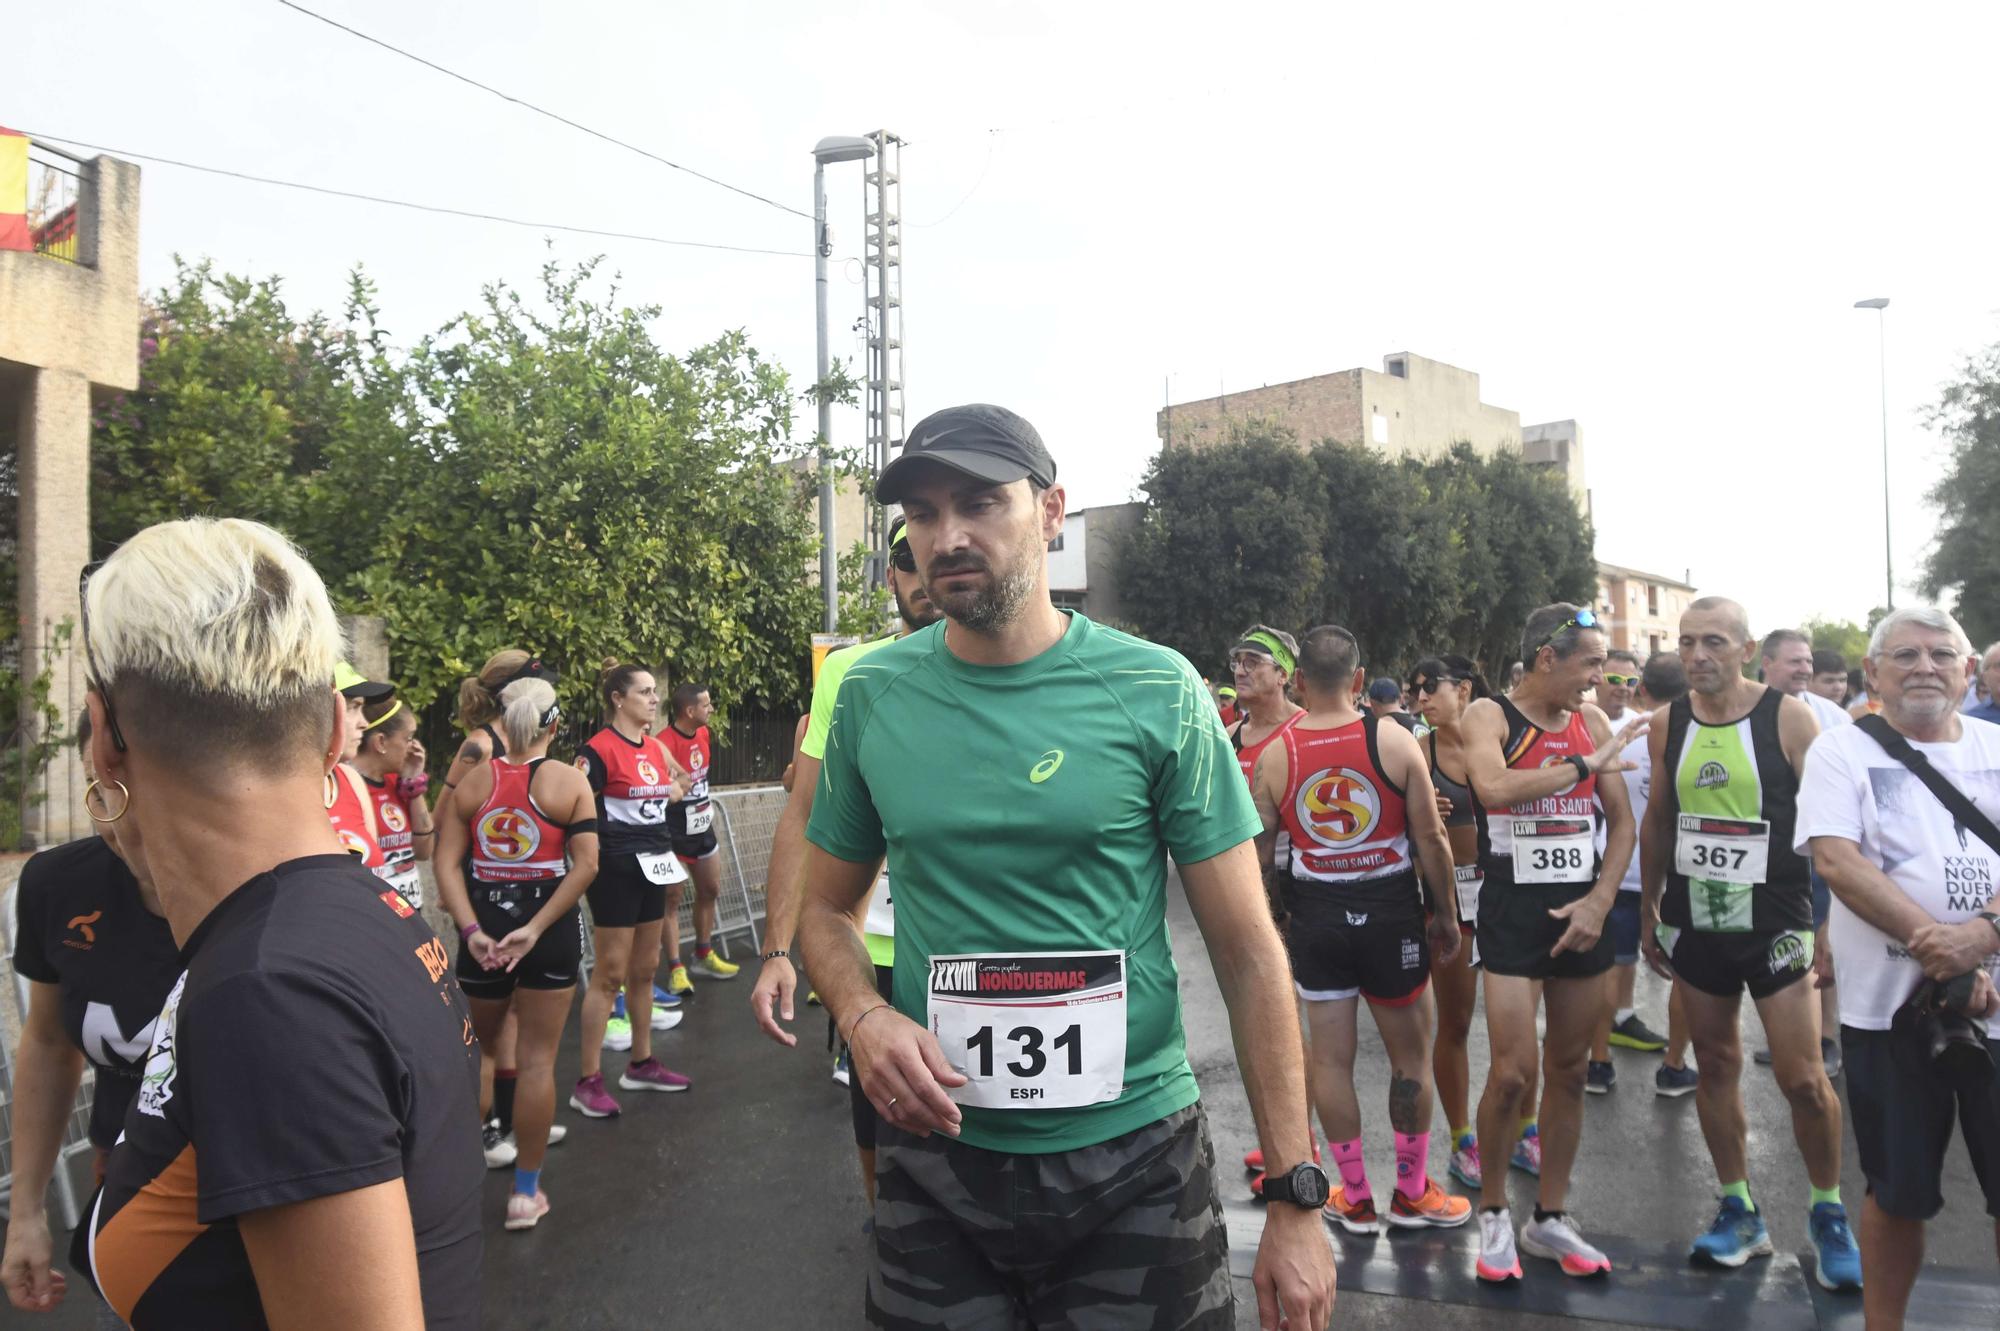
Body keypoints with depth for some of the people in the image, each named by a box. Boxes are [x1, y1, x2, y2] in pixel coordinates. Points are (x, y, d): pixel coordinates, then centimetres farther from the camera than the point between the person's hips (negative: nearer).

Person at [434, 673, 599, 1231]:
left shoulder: (472, 781, 1)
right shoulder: (570, 781, -5)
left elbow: (447, 862, -6)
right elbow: (586, 864, -14)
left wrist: (471, 929, -11)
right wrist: (537, 927, -15)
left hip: (484, 924, 2)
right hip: (550, 926, -2)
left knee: (479, 1045, 25)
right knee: (537, 1057, 6)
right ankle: (525, 1193, 13)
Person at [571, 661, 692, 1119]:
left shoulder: (656, 748, 10)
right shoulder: (600, 750, -14)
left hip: (653, 866, 8)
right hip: (616, 870, -8)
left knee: (644, 969, 15)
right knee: (610, 974, -4)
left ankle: (641, 1063, 27)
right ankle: (588, 1082, 4)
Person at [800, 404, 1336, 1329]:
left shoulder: (1156, 692, -9)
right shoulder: (872, 696, -2)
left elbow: (1249, 952, -6)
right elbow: (827, 908, 10)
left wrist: (1295, 1198, -9)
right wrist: (862, 1016, -12)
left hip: (1136, 1156, -2)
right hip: (936, 1156, 2)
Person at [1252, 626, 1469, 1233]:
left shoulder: (1274, 755, -5)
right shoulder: (1394, 741, -9)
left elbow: (1259, 854, -1)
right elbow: (1430, 838, -8)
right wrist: (1447, 914, 5)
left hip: (1315, 917, 1)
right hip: (1390, 911, -1)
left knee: (1329, 1059, 11)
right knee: (1411, 1054, 15)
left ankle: (1356, 1200, 22)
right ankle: (1411, 1193, 26)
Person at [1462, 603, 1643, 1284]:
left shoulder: (1592, 721, 8)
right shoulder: (1489, 716, -7)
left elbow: (1621, 821, 10)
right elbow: (1493, 785, -28)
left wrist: (1600, 901, -2)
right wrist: (1585, 765, -19)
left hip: (1583, 911, 5)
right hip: (1512, 912, -5)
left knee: (1569, 1071, 11)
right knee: (1511, 1073, -9)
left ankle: (1550, 1217, 26)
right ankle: (1493, 1212, 14)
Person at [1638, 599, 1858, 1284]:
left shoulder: (1788, 718, -9)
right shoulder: (1668, 724, 3)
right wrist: (1649, 913, 14)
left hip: (1775, 925, -4)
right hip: (1696, 924, 4)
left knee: (1804, 1080, -1)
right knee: (1715, 1066, 11)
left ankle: (1829, 1215, 22)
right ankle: (1740, 1215, 24)